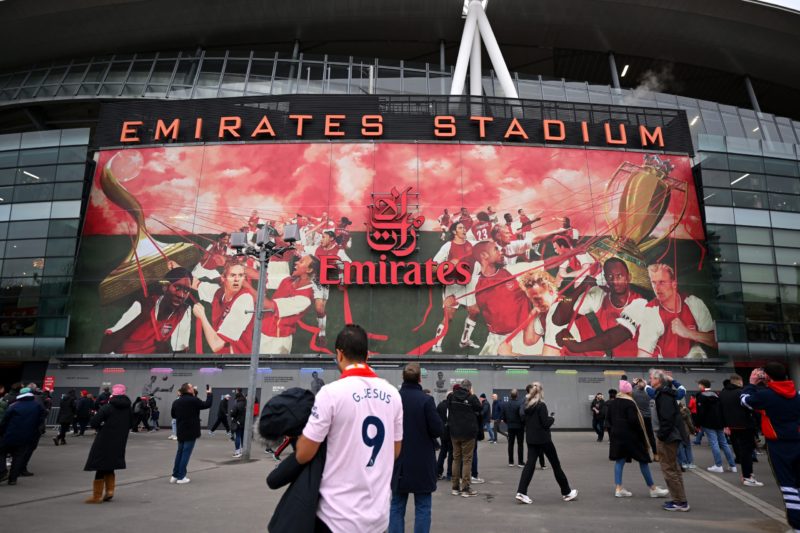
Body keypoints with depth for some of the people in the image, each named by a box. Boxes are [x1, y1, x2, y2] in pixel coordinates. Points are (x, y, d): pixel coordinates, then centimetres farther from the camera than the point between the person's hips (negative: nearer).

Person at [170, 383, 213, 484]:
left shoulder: (176, 402, 5)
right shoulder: (193, 400, -15)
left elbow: (173, 415, 17)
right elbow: (207, 404, -7)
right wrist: (209, 393, 6)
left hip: (180, 431, 6)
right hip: (191, 431, -6)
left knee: (180, 452, 16)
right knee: (186, 453, 0)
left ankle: (175, 475, 19)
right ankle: (181, 477, 2)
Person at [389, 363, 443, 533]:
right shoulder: (426, 400, -16)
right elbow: (438, 430, -14)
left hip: (398, 460, 4)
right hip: (422, 461, -3)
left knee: (396, 506, 13)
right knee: (422, 508, 7)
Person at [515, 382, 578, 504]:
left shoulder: (526, 405, 5)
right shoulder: (541, 405, -15)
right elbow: (546, 423, -17)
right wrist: (551, 418, 3)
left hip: (530, 439, 6)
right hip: (543, 438, -6)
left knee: (530, 464, 3)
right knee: (555, 464, 9)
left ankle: (521, 493, -8)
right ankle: (566, 492, 22)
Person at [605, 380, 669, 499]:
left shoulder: (613, 403, 9)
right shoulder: (629, 403, -13)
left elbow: (608, 419, 11)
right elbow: (634, 421, -19)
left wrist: (613, 431, 15)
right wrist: (642, 435, -9)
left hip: (617, 435, 7)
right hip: (630, 436, -6)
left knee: (619, 460, 8)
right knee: (643, 460, 5)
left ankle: (618, 488, 4)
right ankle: (653, 489, 12)